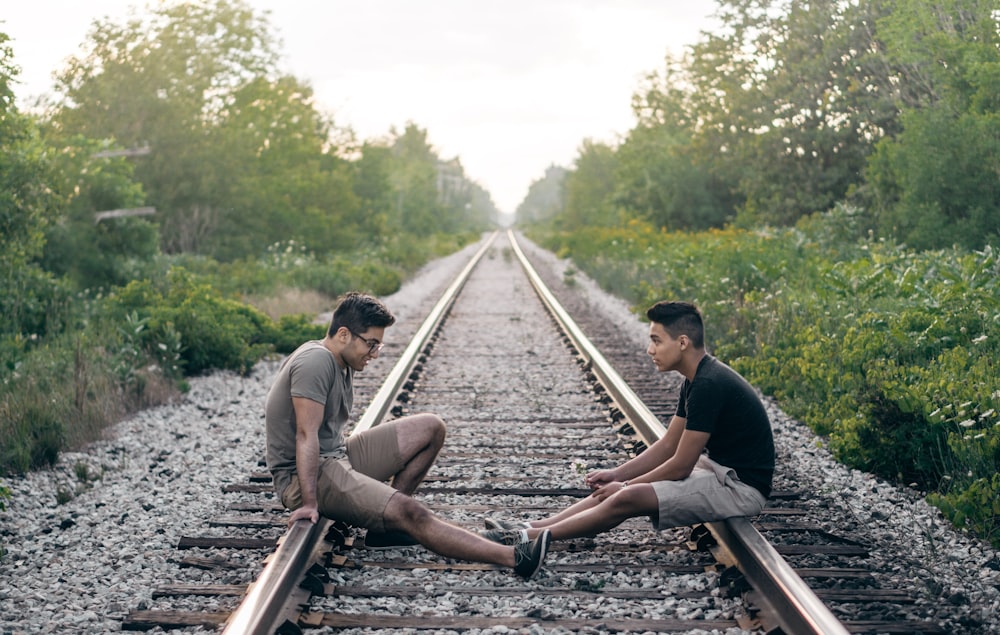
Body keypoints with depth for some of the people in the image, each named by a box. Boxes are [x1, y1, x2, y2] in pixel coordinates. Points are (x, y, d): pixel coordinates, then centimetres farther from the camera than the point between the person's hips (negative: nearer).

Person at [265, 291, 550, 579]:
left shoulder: (342, 362, 12)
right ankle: (515, 558, -35)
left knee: (430, 428, 5)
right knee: (410, 512, -27)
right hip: (306, 477, -10)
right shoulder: (316, 362, -19)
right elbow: (307, 434, -26)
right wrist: (310, 503, -30)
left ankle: (385, 523, -3)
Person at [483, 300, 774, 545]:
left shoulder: (708, 386, -23)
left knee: (628, 498, -20)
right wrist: (616, 475, 6)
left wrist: (625, 485, -7)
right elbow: (667, 445, 15)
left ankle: (531, 537, -14)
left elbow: (680, 466, -19)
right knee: (615, 488, 6)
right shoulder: (697, 380, 9)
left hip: (739, 487, -10)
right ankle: (533, 526, 4)